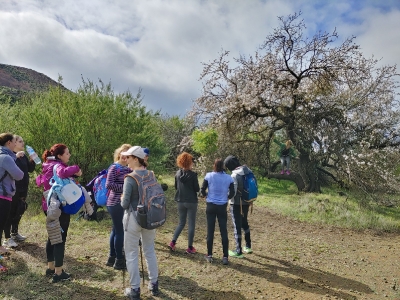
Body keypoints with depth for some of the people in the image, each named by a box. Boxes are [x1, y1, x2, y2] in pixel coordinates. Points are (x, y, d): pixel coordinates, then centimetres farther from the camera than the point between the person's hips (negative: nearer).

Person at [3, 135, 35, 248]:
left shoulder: (23, 156, 11)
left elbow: (30, 169, 10)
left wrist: (33, 160, -6)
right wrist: (16, 156, -33)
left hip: (23, 188, 7)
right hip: (12, 189, -7)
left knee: (19, 212, 15)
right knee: (10, 212, -2)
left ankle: (15, 233, 30)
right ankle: (7, 238, 5)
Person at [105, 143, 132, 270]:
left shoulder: (126, 168, 11)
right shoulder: (114, 167, -12)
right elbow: (108, 185, -20)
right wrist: (125, 186, -21)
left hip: (122, 203, 9)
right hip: (116, 204, -9)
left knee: (116, 230, 17)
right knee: (120, 231, -1)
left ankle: (112, 258, 30)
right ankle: (119, 260, 12)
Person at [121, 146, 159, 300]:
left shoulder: (130, 178, -17)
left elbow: (124, 204, -16)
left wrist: (122, 199, 4)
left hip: (134, 218, -6)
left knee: (132, 254, 8)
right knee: (150, 250, 19)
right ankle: (154, 284, 30)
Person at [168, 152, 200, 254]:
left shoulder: (178, 174, 0)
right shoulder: (193, 175, -15)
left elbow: (176, 187, 10)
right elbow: (197, 189, -9)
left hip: (180, 201, 5)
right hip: (191, 202, -5)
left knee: (181, 223, 19)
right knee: (191, 224, 7)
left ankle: (173, 242, 9)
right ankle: (190, 247, 12)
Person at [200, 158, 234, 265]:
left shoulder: (209, 176, -9)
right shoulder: (228, 178, -5)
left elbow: (202, 190, -5)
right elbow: (232, 193, -2)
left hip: (211, 206, 0)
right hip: (222, 207, 1)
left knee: (210, 230, 9)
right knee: (224, 231, 7)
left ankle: (209, 255, 17)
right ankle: (225, 257, 10)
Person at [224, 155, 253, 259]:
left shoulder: (235, 175, -22)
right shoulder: (248, 171, 1)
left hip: (237, 204, -8)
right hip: (246, 202, 8)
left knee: (237, 226, 3)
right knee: (244, 223, 24)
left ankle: (238, 251, 12)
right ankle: (248, 246, 36)